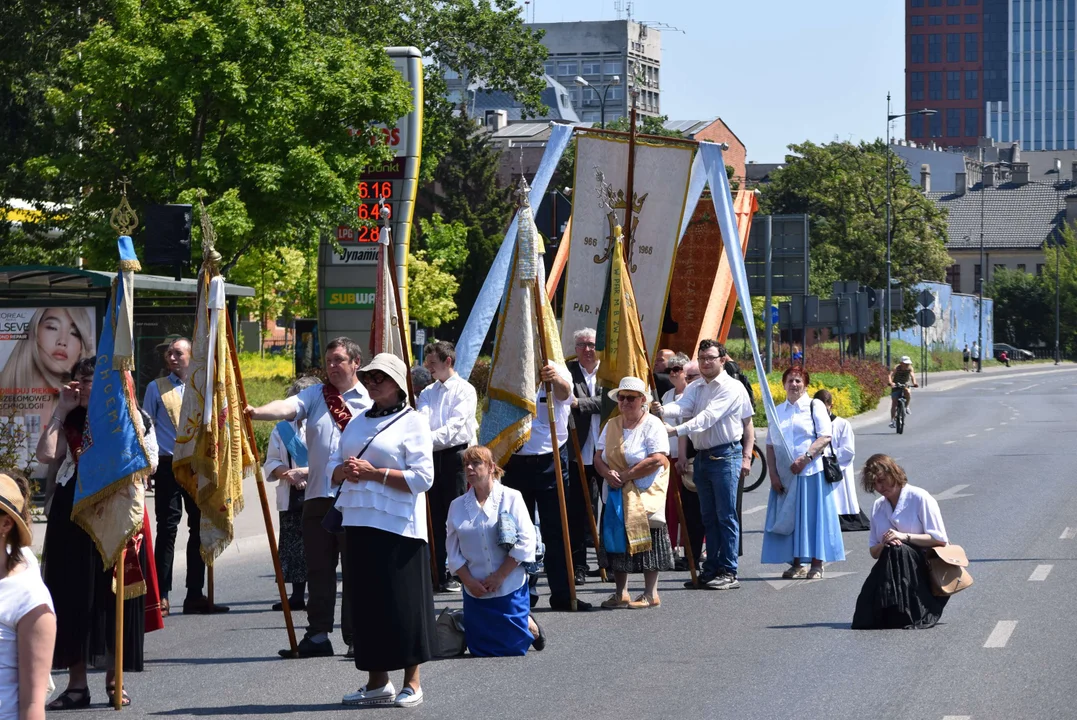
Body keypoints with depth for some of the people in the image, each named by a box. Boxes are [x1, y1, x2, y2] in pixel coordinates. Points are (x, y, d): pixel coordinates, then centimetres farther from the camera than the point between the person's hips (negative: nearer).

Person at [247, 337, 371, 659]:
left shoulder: (371, 401, 6)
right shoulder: (315, 395, 12)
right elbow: (287, 407, -7)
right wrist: (256, 413, -25)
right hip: (317, 496, 3)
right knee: (318, 569, 6)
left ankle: (356, 637, 6)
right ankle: (318, 636, 11)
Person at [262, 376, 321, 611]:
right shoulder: (282, 429, 13)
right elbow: (271, 463, 11)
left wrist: (306, 472, -16)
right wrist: (288, 474, -7)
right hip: (291, 497, 4)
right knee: (293, 546, 6)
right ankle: (297, 595, 12)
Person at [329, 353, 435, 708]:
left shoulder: (413, 422, -3)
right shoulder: (357, 422, 18)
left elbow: (422, 478, -12)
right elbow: (332, 467, 18)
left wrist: (374, 473, -16)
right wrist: (345, 471, -6)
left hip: (397, 528, -7)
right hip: (358, 523, 7)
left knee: (403, 602, -5)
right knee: (366, 602, 7)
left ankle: (412, 683, 3)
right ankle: (377, 683, 15)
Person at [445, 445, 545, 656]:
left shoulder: (511, 498, -5)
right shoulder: (457, 506, 4)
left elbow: (525, 543, -9)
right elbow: (453, 552, 4)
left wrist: (499, 576, -13)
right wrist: (469, 581, -9)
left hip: (510, 589, -3)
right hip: (476, 590, 3)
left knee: (514, 647, 1)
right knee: (481, 649, 6)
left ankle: (530, 626, 34)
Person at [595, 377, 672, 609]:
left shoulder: (652, 425, -7)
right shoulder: (612, 425, 12)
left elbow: (658, 460, -19)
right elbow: (598, 457, 9)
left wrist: (625, 475, -17)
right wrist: (608, 474, -14)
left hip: (644, 497, -6)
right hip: (616, 497, 6)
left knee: (646, 544, -4)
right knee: (617, 542, 7)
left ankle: (651, 594, 3)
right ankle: (621, 593, 14)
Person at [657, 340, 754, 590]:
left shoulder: (732, 388, -7)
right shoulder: (694, 388, 12)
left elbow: (709, 416, -19)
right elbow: (683, 407, -9)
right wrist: (664, 410, -30)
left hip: (726, 455, -7)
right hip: (702, 456, 7)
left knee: (726, 515, -6)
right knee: (708, 517, 11)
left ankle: (728, 572, -5)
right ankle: (711, 570, 16)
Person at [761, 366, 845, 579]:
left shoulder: (815, 406, 3)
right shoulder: (777, 411, 14)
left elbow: (826, 436, -8)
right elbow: (770, 445, 11)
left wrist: (805, 458, -18)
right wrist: (773, 473, -1)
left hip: (811, 472, -4)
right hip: (784, 475, 4)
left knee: (812, 516, -3)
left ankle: (817, 564, 1)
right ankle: (796, 564, 9)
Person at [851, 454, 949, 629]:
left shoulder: (920, 498, -2)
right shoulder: (877, 507, 16)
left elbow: (940, 539, -8)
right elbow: (873, 551, 15)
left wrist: (905, 537, -19)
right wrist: (883, 545, -10)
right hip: (888, 567, 4)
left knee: (897, 552, -37)